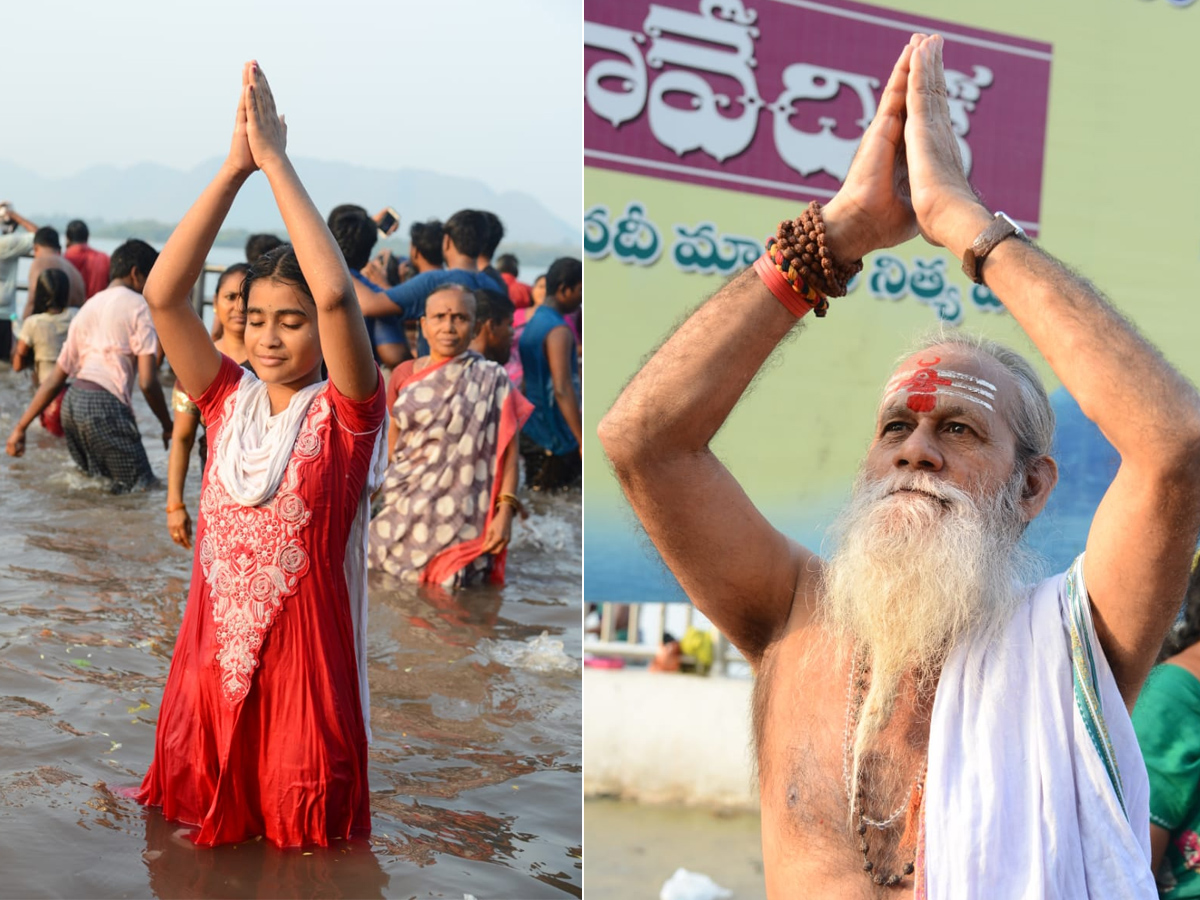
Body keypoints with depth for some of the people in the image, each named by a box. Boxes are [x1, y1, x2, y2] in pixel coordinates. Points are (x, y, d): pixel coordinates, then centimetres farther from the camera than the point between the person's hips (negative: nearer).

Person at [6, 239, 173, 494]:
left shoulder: (88, 307, 22)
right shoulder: (138, 306, 1)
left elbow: (56, 378, 20)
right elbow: (147, 383, -8)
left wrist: (21, 427, 23)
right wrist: (168, 426, 6)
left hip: (72, 400, 8)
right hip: (105, 405, -8)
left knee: (98, 480, 23)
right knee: (142, 487, -3)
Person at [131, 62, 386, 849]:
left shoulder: (344, 412, -8)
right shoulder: (228, 401, 4)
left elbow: (336, 294, -25)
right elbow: (163, 294, -8)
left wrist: (275, 160, -20)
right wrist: (235, 166, -13)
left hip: (306, 664, -4)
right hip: (211, 658, 4)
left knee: (300, 837, 9)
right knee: (199, 819, 16)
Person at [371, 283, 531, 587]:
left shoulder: (492, 383, -3)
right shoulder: (404, 374, 7)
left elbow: (507, 451, -7)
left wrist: (505, 512, -16)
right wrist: (379, 490, 20)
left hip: (457, 518, -4)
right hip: (402, 509, 4)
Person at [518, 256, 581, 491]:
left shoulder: (532, 324, 13)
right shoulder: (559, 331, -17)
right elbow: (562, 390, -25)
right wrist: (583, 441, -26)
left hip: (532, 434, 9)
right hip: (555, 438, -9)